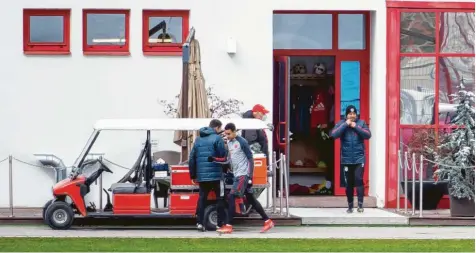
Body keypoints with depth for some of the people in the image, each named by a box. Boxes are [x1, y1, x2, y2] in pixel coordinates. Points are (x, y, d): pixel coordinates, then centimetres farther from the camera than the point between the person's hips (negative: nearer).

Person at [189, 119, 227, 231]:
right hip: (216, 175, -5)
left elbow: (192, 158, 13)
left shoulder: (198, 139, 13)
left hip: (201, 176, 5)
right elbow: (223, 155, -13)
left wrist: (193, 175, 18)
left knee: (202, 199, 11)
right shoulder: (217, 138, -6)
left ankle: (200, 223, 4)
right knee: (220, 199, 6)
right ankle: (220, 224, 6)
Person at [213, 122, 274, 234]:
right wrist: (214, 159, 2)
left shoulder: (242, 142, -12)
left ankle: (228, 226, -12)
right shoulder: (228, 142, 11)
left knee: (231, 197, -14)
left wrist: (250, 176, -17)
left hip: (243, 174, -8)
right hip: (236, 175, 8)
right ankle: (268, 221, 18)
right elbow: (228, 159, 17)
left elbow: (251, 159, -12)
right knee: (251, 199, 11)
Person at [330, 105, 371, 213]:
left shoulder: (361, 123, 3)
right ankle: (350, 206, 16)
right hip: (346, 159, 1)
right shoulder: (341, 124, 3)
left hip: (359, 158, -1)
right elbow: (333, 134, -12)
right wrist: (345, 125, -15)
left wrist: (356, 127, -14)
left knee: (359, 180, -14)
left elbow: (368, 135, -8)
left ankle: (360, 205, -13)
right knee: (349, 183, 7)